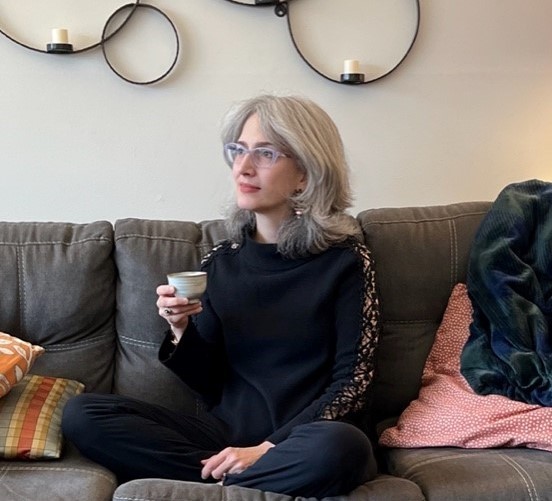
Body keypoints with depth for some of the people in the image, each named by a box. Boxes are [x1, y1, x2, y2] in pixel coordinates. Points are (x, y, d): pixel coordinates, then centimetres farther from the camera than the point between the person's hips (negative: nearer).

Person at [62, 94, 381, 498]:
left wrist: (270, 447, -16)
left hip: (307, 441, -3)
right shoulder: (221, 262, 7)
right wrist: (182, 331, -10)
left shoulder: (344, 259, -4)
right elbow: (211, 385, 10)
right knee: (82, 414, -13)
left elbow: (353, 379, -7)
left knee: (338, 447, -39)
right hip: (230, 430, 4)